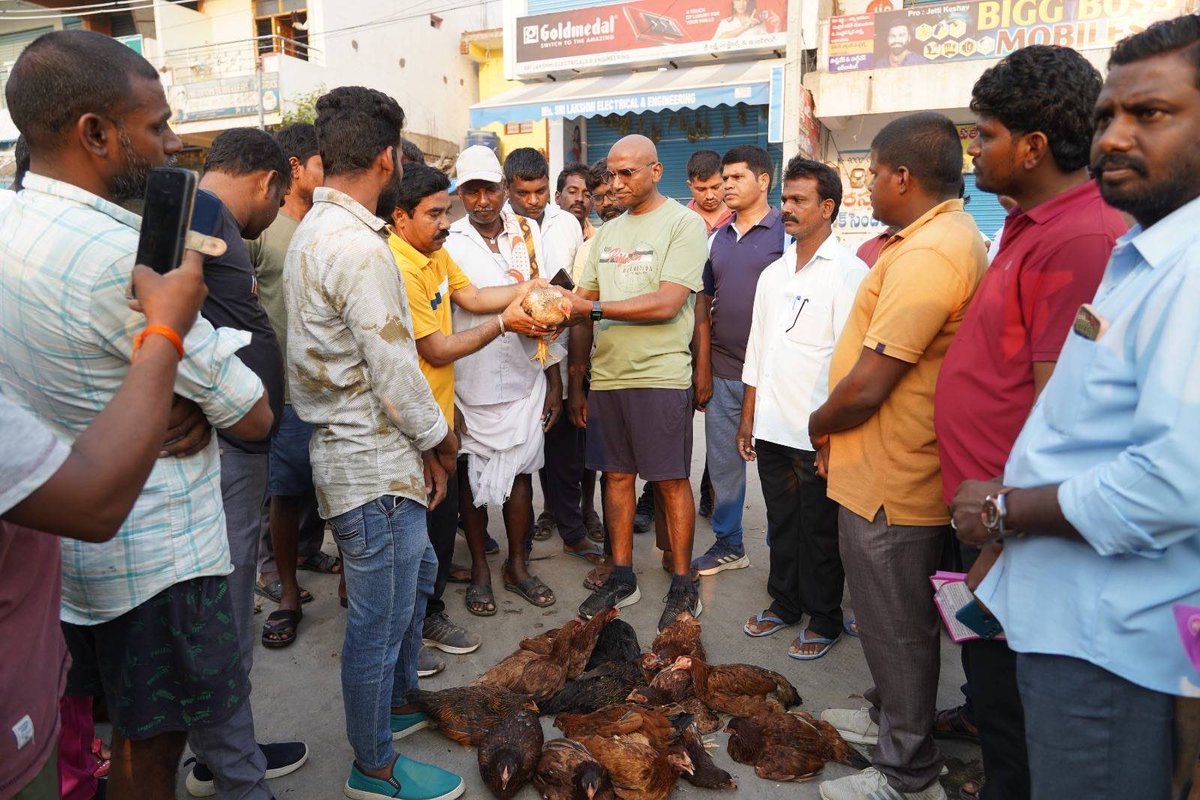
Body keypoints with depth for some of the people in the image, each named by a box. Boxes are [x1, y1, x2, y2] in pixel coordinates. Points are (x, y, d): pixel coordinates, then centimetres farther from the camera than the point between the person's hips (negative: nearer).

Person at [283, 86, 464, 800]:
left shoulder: (314, 231, 10)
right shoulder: (358, 247, -23)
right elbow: (394, 373, -23)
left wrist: (424, 444, 11)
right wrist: (441, 437, -4)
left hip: (360, 451, 10)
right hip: (375, 463, -10)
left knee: (417, 573, 26)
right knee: (380, 619, 6)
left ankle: (399, 701, 46)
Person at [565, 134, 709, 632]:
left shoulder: (683, 223, -4)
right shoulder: (607, 233, 15)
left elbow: (666, 303, -16)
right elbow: (583, 307, 13)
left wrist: (592, 307, -16)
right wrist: (576, 383, 10)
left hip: (660, 374, -6)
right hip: (606, 376, 6)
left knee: (671, 480, 1)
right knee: (616, 474, 10)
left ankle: (682, 586, 15)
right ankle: (622, 578, 23)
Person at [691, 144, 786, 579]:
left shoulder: (786, 232, -5)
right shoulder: (717, 238, 12)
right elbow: (705, 306, 13)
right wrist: (702, 371, 9)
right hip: (723, 374, 6)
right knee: (723, 462, 13)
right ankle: (728, 545, 29)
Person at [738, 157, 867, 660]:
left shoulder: (848, 273, -9)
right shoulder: (772, 274, 13)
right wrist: (748, 418, 15)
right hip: (772, 428, 6)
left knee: (819, 532, 8)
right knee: (781, 523, 17)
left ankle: (824, 619, 25)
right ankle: (783, 603, 34)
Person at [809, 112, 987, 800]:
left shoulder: (926, 255, -24)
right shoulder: (959, 237, 11)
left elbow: (865, 387, -27)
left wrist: (818, 426, -7)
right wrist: (837, 433, 10)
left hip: (889, 484, -10)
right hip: (893, 473, 10)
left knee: (898, 627, 6)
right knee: (895, 620, 25)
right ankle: (888, 716, 45)